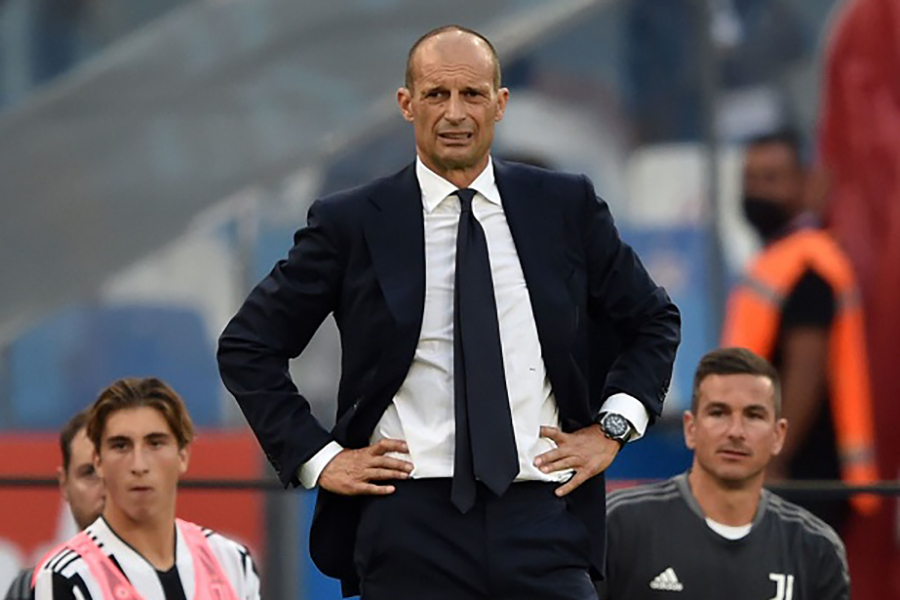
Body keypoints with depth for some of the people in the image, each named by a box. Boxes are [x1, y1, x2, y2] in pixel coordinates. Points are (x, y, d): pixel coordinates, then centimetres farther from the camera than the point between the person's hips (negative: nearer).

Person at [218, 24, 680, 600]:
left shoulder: (565, 206, 9)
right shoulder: (350, 223, 3)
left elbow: (654, 321, 21)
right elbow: (247, 346, 9)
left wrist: (612, 428, 9)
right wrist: (317, 456, 1)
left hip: (542, 516, 1)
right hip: (410, 524, -1)